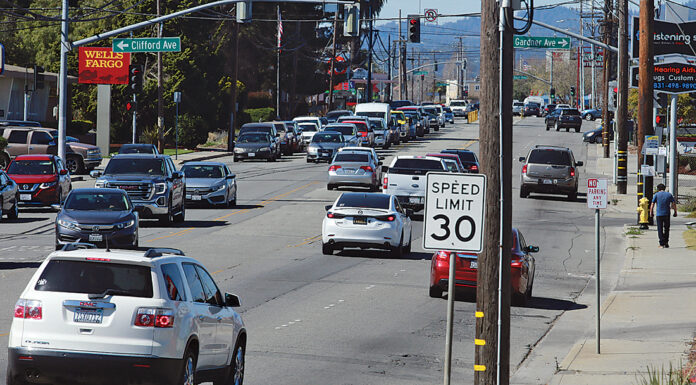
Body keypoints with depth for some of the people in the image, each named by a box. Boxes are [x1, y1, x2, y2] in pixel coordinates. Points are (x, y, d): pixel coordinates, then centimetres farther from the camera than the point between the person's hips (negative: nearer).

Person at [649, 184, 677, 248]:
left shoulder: (656, 195, 2)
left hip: (659, 214, -2)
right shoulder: (669, 195, 7)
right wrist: (675, 212, 8)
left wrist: (651, 212, 6)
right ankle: (666, 242, 13)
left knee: (660, 229, 2)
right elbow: (674, 204, 1)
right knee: (666, 228, 16)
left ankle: (662, 244, -3)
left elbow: (652, 205, -3)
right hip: (667, 214, 2)